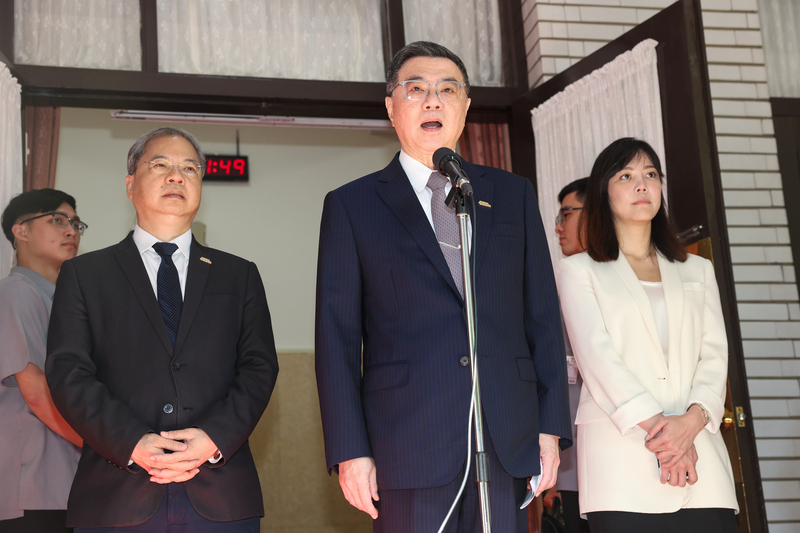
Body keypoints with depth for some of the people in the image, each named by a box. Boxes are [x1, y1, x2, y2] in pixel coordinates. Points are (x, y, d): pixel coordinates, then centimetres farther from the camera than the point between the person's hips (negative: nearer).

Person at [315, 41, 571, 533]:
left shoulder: (513, 194, 14)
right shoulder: (351, 206, 7)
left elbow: (543, 315, 11)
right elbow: (337, 335, 2)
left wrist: (551, 426, 4)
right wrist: (349, 451, -5)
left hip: (508, 443, 2)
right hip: (409, 447, -2)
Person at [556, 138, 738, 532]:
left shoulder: (697, 271, 23)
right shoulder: (578, 270, 13)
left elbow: (714, 355, 11)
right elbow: (595, 353, -2)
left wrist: (692, 419, -9)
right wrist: (655, 424, -14)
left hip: (700, 451, 3)